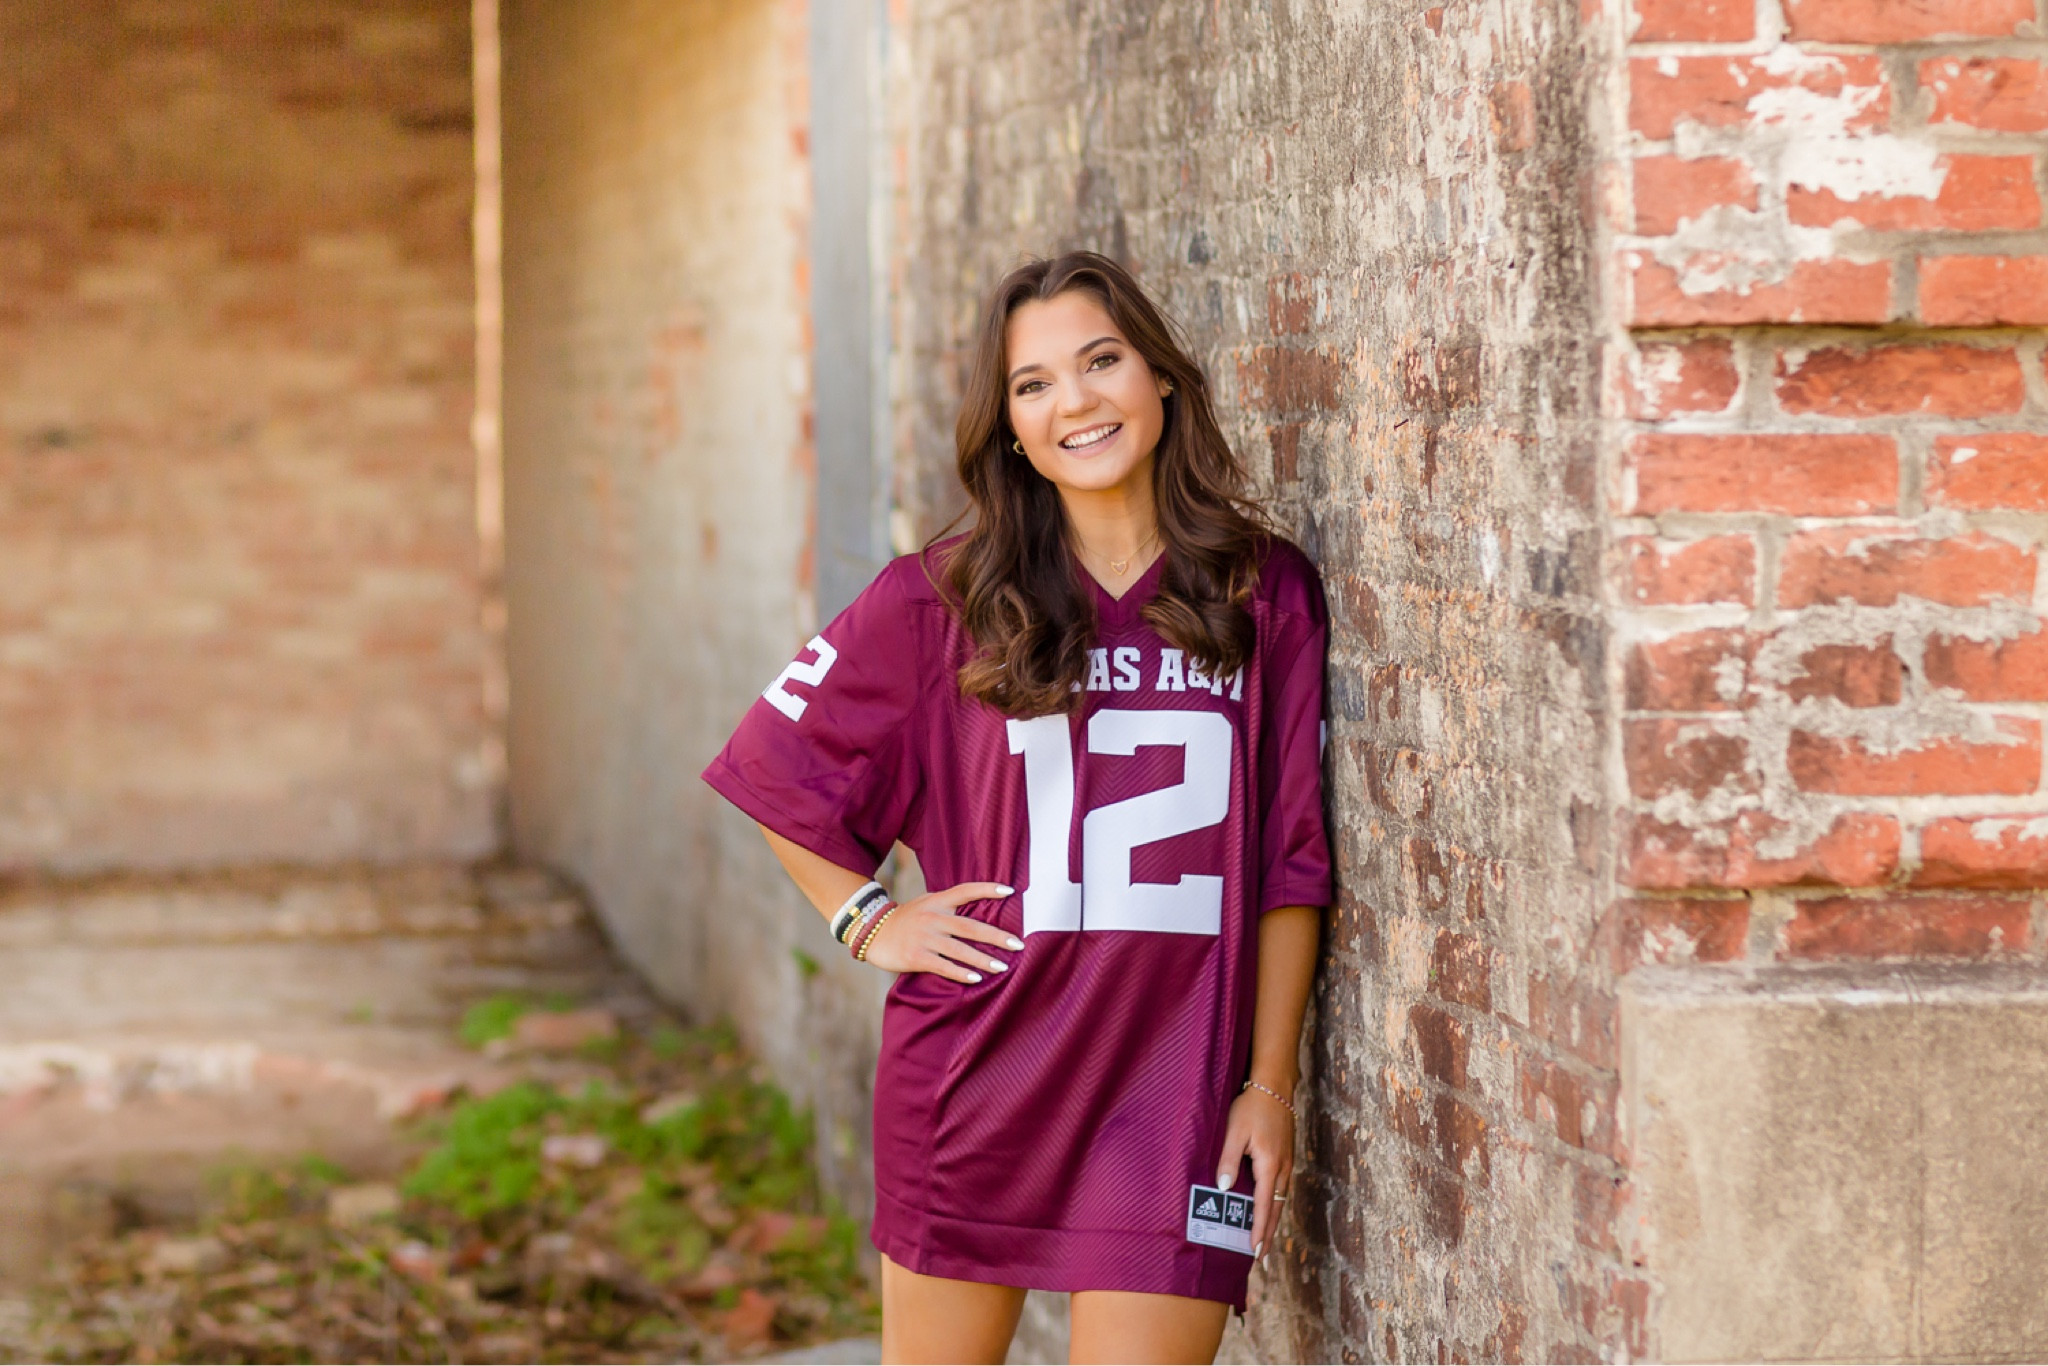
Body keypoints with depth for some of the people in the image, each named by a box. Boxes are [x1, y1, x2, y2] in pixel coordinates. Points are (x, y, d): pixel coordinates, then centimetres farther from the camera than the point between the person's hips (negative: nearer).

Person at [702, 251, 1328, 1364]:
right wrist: (865, 922, 3)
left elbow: (1293, 865, 3)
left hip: (1175, 1082, -1)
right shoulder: (942, 600, 1)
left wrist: (1270, 1083, 1)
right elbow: (775, 765, 12)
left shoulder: (1266, 596, 2)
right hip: (976, 1062, 1)